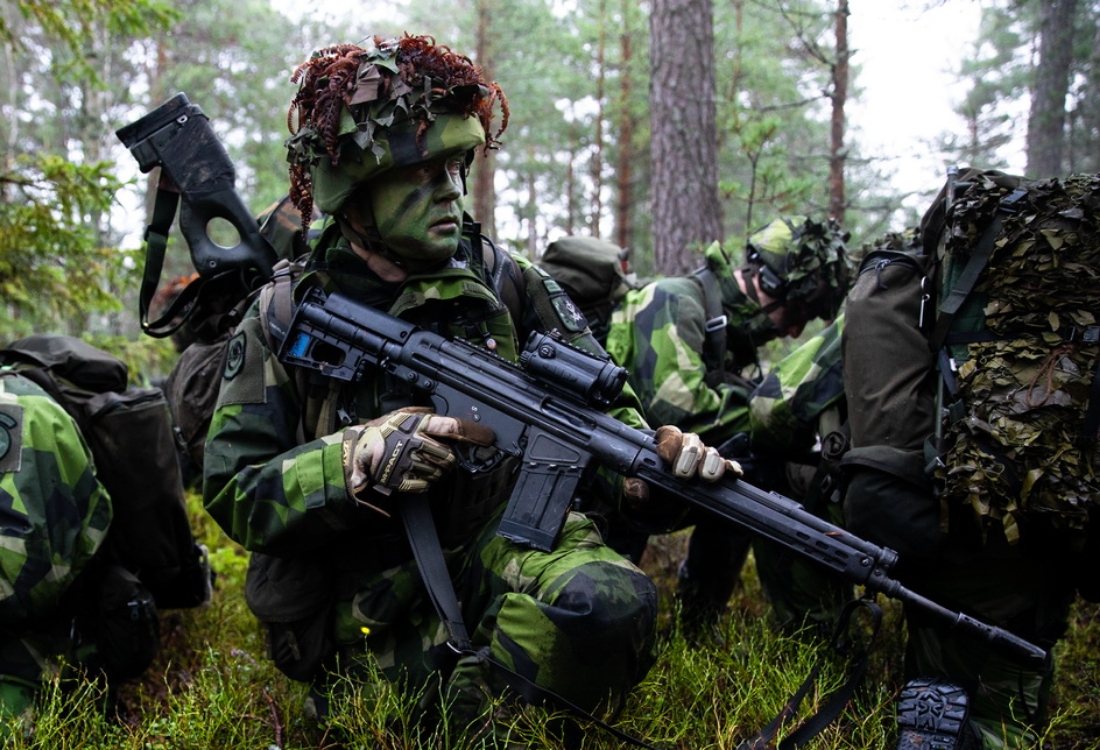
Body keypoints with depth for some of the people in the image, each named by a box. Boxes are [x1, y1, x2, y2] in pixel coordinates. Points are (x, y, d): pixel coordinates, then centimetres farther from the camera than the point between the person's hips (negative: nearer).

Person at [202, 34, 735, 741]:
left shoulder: (504, 283, 4)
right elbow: (234, 495, -3)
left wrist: (658, 452, -18)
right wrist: (360, 458, -20)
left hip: (503, 545, 2)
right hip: (370, 606, -2)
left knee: (611, 603, -31)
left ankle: (470, 708, -6)